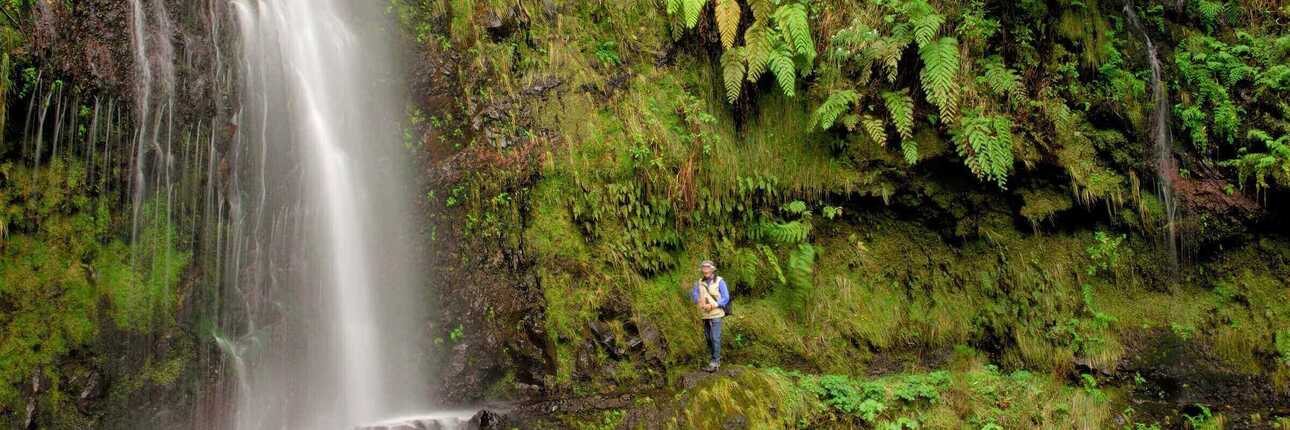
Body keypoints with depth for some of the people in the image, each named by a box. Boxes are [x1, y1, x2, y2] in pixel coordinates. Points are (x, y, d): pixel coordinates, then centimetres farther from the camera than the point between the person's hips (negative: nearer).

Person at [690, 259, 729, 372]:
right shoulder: (699, 283, 7)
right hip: (705, 315, 5)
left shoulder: (719, 281, -6)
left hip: (716, 314, -5)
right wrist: (701, 303, -18)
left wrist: (712, 306, -18)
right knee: (708, 338, 9)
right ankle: (716, 359, 21)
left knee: (715, 338, -10)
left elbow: (726, 298, -9)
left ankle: (715, 363, -8)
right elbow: (694, 295, 3)